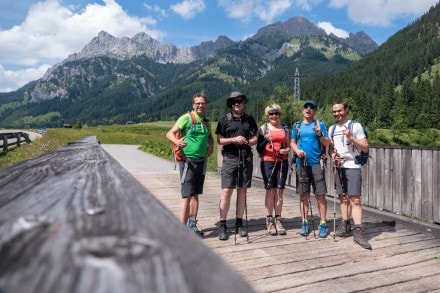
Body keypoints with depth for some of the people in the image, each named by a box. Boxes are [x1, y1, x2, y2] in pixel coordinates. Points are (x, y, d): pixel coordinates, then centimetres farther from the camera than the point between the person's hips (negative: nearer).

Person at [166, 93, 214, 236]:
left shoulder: (206, 122, 12)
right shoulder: (186, 118, -7)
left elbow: (210, 137, 29)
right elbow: (170, 133, -14)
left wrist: (211, 145, 7)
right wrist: (177, 141, -36)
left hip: (201, 161, 6)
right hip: (187, 160, -6)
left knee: (196, 195, 13)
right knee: (186, 195, -8)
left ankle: (192, 224, 25)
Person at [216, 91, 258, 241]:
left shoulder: (249, 119, 12)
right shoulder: (224, 119, 4)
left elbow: (255, 139, 11)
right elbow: (219, 140, 1)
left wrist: (246, 142, -10)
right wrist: (234, 139, -14)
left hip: (246, 158, 3)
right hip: (230, 158, -3)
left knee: (242, 191, 7)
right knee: (226, 191, -6)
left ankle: (239, 223, 18)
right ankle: (222, 225, 2)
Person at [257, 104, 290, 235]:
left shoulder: (285, 129, 15)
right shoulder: (263, 128, 5)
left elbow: (288, 146, 20)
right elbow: (258, 148, 1)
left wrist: (286, 150, -3)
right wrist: (266, 140, -18)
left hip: (282, 162, 3)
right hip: (268, 162, -3)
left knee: (279, 191, 4)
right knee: (270, 191, -2)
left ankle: (278, 220, 12)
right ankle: (269, 221, 6)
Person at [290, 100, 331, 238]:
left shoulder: (320, 124, 5)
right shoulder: (297, 125, 12)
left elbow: (327, 143, 1)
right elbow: (292, 142, 12)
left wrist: (319, 134, -17)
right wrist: (297, 150, -8)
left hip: (316, 163, -2)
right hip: (301, 164, 2)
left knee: (320, 195, -2)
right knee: (303, 195, 7)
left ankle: (323, 224, 6)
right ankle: (304, 223, 16)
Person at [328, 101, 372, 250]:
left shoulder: (355, 126, -2)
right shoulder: (332, 128, 14)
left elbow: (365, 148, -6)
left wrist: (351, 137, -19)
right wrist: (332, 155, -1)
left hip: (352, 166, -6)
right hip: (339, 167, 6)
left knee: (355, 199, -11)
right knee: (343, 197, 10)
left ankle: (358, 231, -12)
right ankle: (345, 226, 19)